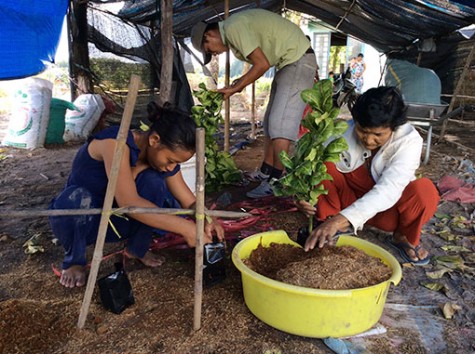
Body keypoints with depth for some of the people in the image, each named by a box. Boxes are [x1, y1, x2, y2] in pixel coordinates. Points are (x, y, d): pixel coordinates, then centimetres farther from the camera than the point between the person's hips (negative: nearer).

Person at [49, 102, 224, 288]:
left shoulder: (163, 156, -12)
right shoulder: (116, 143, -31)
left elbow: (190, 202, -9)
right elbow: (128, 202, -42)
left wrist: (206, 220, -32)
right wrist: (185, 228, -41)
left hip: (113, 220, 4)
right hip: (75, 217, -4)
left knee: (154, 182, -23)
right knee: (78, 198, -38)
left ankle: (137, 249, 0)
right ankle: (74, 261, -9)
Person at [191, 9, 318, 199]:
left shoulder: (233, 28, -18)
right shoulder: (234, 27, 12)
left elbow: (262, 64, -21)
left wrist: (235, 88, -12)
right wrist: (240, 82, 5)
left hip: (298, 60, -10)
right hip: (288, 62, 10)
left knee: (280, 123, -14)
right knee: (271, 121, 12)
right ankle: (265, 173, 20)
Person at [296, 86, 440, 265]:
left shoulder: (409, 140, -26)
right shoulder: (344, 132, -21)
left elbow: (388, 190, -40)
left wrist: (341, 220, -52)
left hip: (388, 210, -1)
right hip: (350, 198, 1)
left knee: (424, 191, -32)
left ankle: (405, 237, -2)